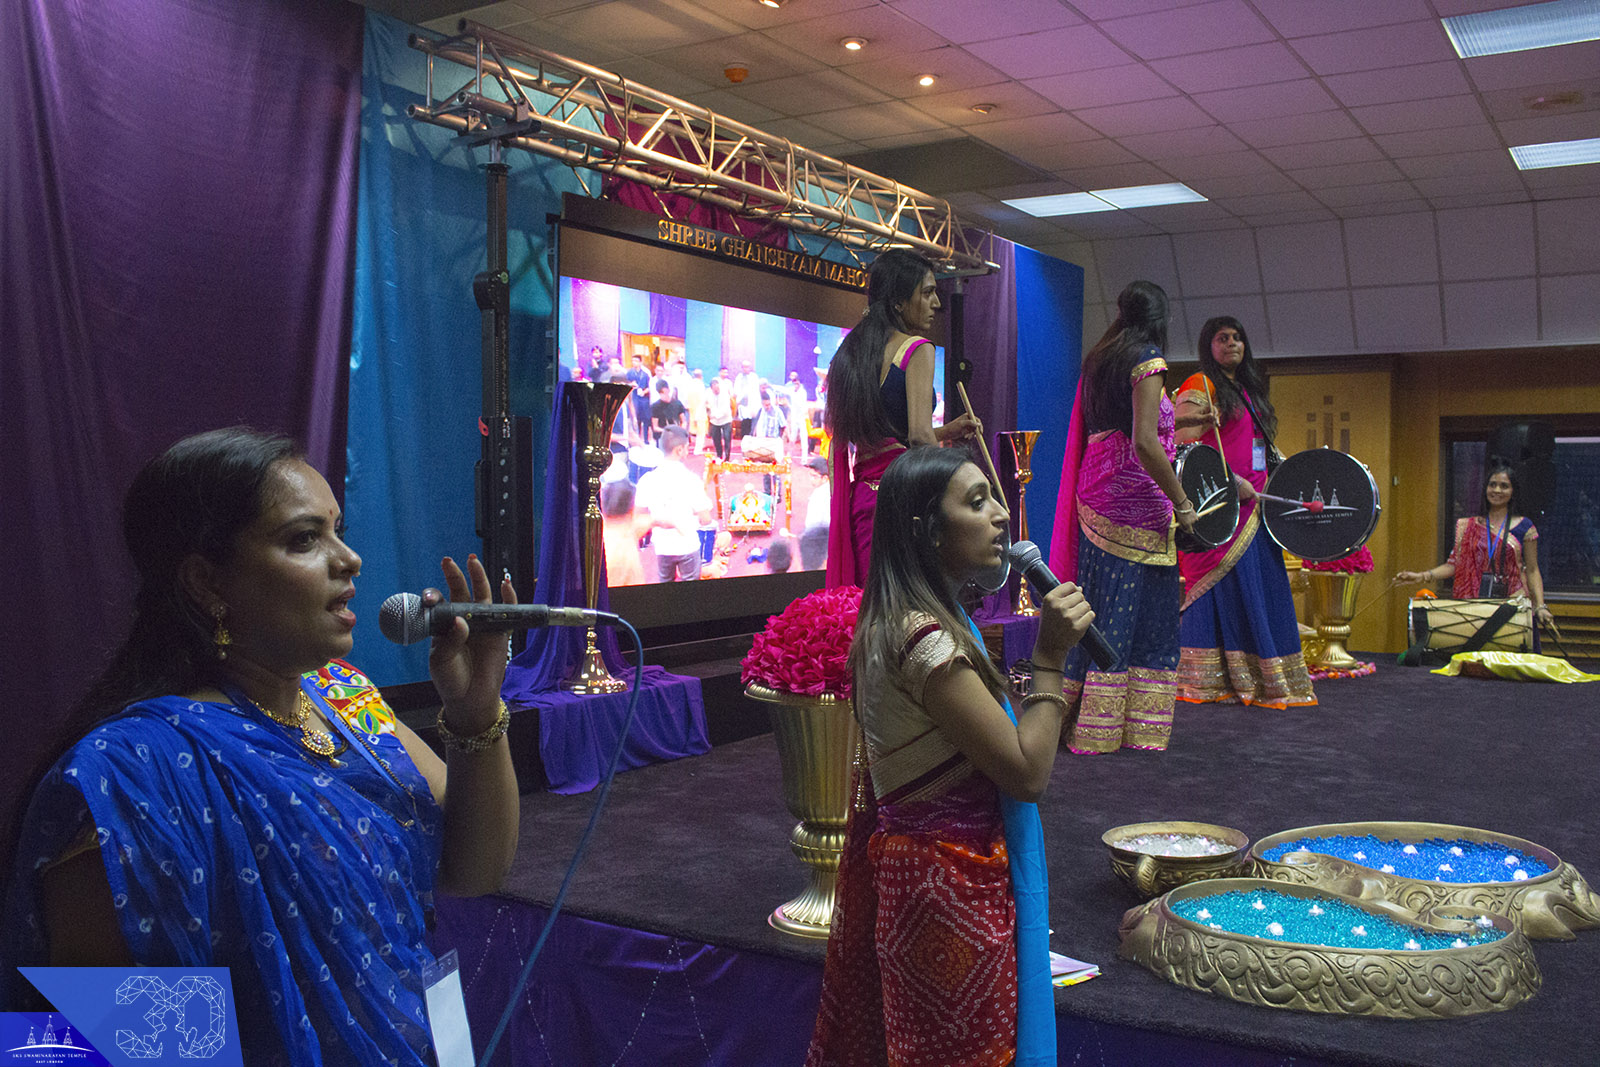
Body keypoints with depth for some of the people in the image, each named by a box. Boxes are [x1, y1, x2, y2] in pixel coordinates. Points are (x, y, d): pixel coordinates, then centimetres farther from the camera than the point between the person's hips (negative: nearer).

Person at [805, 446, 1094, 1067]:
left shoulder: (893, 620, 5)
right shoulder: (927, 640, -26)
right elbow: (1027, 773, -22)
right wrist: (1049, 659, -18)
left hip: (909, 857, 9)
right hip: (951, 881, -9)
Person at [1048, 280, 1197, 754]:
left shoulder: (1097, 359, 14)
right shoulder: (1147, 359, -10)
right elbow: (1145, 442, -19)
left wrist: (1178, 420, 35)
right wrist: (1182, 504, -15)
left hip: (1094, 496, 8)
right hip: (1136, 502, -8)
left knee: (1097, 608, 12)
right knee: (1143, 611, -1)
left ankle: (1085, 721, 18)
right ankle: (1138, 726, 4)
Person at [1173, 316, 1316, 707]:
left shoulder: (1247, 390, 22)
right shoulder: (1199, 386, -5)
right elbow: (1187, 446, -16)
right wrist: (1232, 481, -22)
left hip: (1253, 506, 9)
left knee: (1261, 592, 9)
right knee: (1225, 588, -9)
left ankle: (1262, 680, 16)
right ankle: (1213, 681, -3)